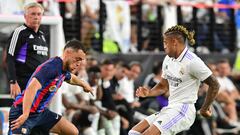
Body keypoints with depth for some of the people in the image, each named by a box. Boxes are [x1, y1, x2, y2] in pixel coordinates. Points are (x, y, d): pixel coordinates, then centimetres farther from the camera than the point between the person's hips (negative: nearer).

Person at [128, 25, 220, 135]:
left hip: (183, 111, -9)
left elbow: (214, 85, -12)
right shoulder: (168, 59, 12)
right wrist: (148, 93, 3)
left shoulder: (192, 61, -14)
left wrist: (204, 109, -4)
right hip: (169, 109, 9)